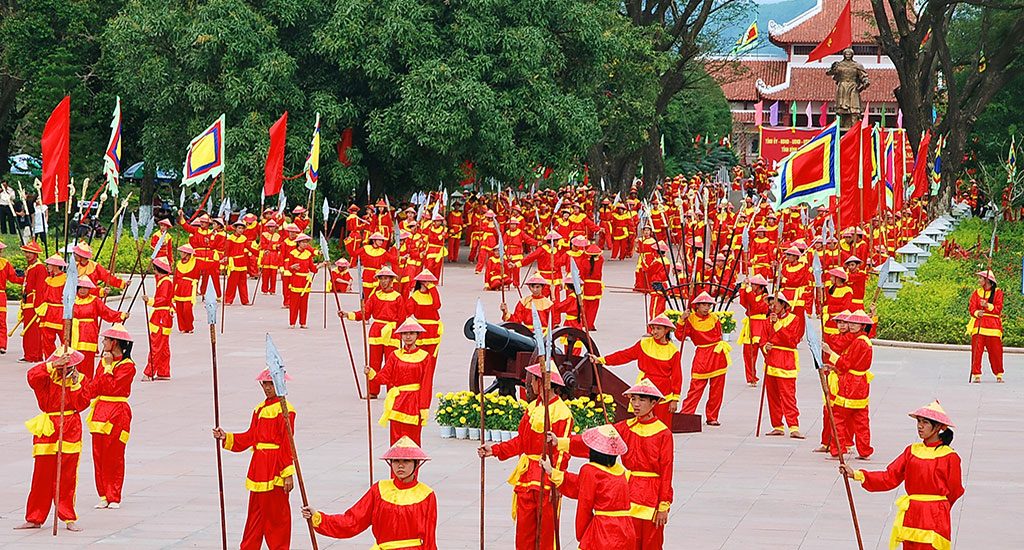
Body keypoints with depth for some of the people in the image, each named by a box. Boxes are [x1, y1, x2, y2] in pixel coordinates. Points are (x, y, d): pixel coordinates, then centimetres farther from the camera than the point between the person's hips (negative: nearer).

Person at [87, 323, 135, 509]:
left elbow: (112, 387, -16)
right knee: (98, 454, 5)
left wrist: (108, 367, -11)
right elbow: (95, 386, 10)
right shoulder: (103, 361, 14)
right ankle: (103, 495, 11)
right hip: (100, 409, 7)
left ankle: (114, 497, 3)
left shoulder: (127, 365, -8)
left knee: (114, 455, -3)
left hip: (117, 413, -7)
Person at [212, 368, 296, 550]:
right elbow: (250, 437, 14)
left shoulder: (285, 410, -11)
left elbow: (287, 444, -13)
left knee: (277, 513, 0)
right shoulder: (260, 409, 14)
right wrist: (226, 438, 3)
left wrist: (288, 473, -15)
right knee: (256, 511, 13)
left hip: (276, 470, -8)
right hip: (258, 467, 8)